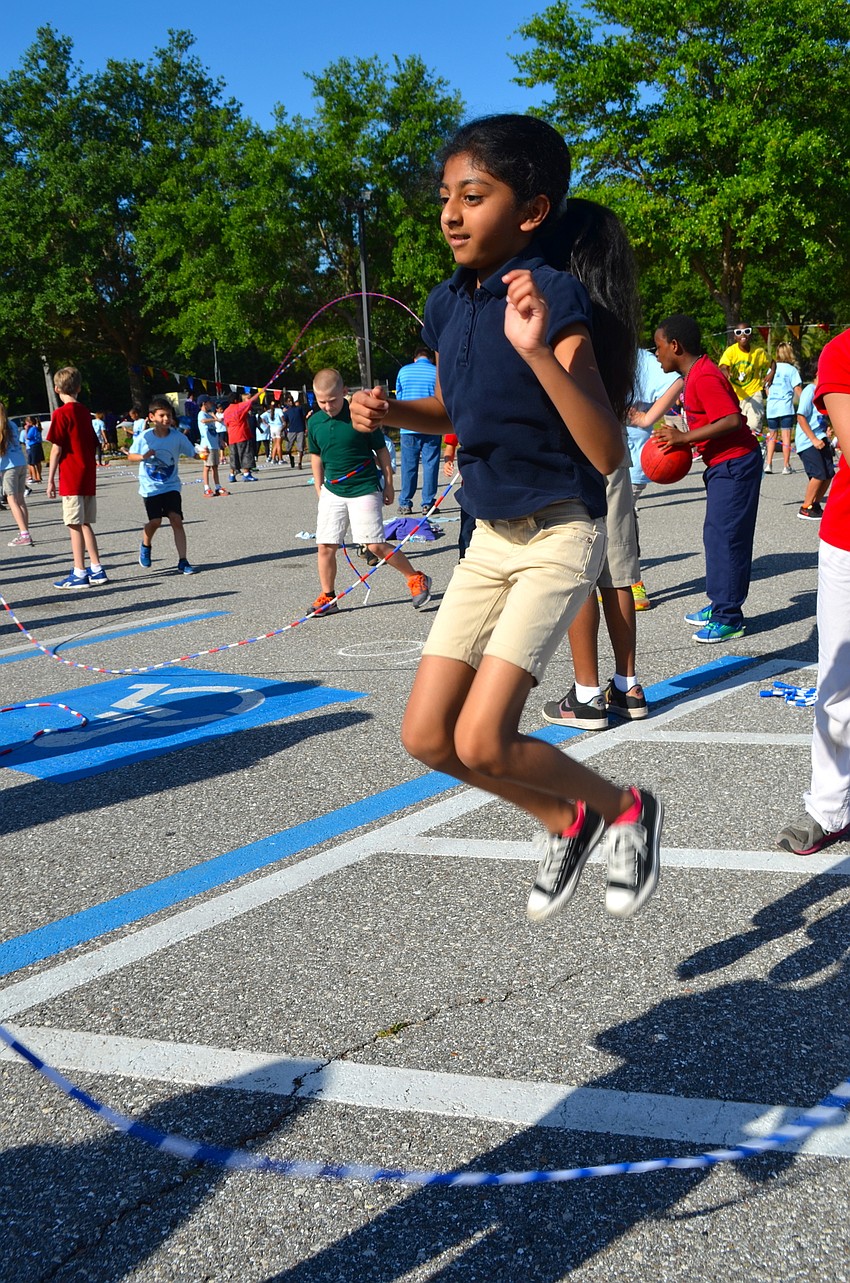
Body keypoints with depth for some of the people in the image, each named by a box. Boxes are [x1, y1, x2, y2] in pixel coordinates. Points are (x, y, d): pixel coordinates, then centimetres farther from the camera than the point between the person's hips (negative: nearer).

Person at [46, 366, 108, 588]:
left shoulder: (61, 414, -10)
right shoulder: (85, 413, 11)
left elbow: (56, 449, -12)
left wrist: (50, 479, -8)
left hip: (71, 478, -7)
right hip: (89, 478, 7)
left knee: (75, 525, -3)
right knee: (85, 524, 13)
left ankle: (79, 574, -1)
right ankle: (96, 570, 14)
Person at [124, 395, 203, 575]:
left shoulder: (177, 436, -7)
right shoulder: (144, 437, -8)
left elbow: (192, 451, -2)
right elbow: (131, 456, 1)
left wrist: (200, 451, -25)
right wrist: (143, 457, -20)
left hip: (171, 485, 1)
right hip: (150, 486, -1)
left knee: (176, 519, -10)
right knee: (155, 521, -6)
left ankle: (182, 562, -7)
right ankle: (145, 546, 28)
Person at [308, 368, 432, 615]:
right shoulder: (314, 422, 2)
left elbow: (381, 450, -1)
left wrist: (388, 484, 2)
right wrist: (319, 488, 17)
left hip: (364, 489, -5)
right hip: (332, 491, 5)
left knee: (374, 545, -8)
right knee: (325, 546, 1)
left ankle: (417, 579, 8)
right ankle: (327, 598, 15)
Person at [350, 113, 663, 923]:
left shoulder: (556, 299, -19)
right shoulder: (447, 304, 2)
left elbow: (607, 454, -26)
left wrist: (537, 352, -37)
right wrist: (390, 412, 0)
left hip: (559, 537, -7)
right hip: (489, 540, 7)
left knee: (482, 743, -14)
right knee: (426, 736, 5)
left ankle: (627, 810, 13)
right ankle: (569, 822, 26)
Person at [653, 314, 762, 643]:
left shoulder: (704, 377, -20)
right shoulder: (695, 374, 13)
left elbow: (732, 419, -28)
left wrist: (684, 437, -24)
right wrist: (682, 438, 10)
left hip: (734, 464, -11)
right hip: (723, 464, 11)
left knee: (725, 536, -7)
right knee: (716, 535, 15)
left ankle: (729, 618, -1)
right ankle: (719, 604, 24)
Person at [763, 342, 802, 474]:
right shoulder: (792, 369, -4)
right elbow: (797, 389, -8)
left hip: (771, 408, 4)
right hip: (786, 408, -4)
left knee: (772, 435, 14)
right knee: (786, 436, -1)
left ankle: (768, 464, 7)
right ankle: (786, 466, -1)